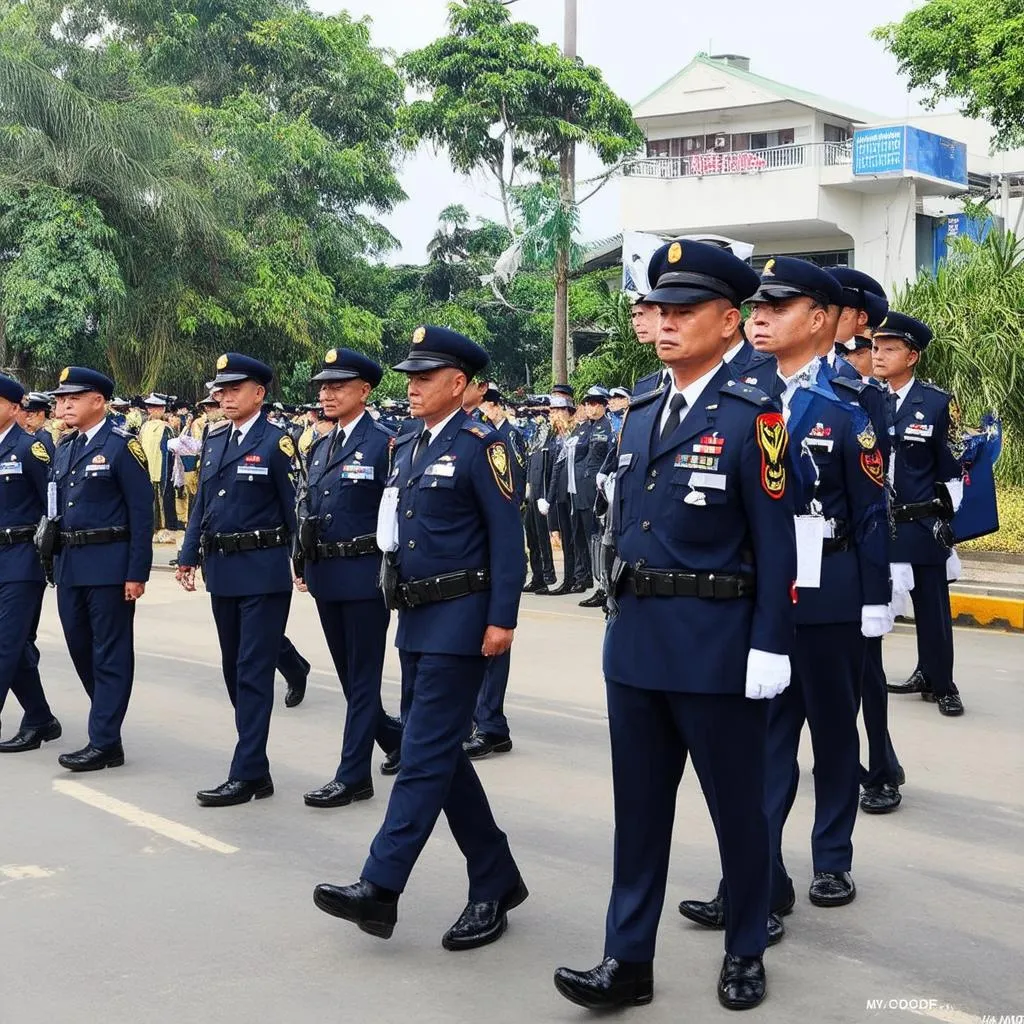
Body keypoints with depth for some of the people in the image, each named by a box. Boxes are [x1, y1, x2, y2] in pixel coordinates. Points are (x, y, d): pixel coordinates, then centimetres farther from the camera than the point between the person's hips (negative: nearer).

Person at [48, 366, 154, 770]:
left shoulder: (122, 446, -9)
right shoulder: (63, 448, 13)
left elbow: (141, 513, -11)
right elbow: (55, 507, 18)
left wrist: (137, 573, -15)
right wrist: (55, 558, 12)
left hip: (109, 565, -7)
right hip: (69, 565, 8)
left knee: (110, 653, -1)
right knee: (79, 647, 13)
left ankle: (105, 742, 3)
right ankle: (109, 718, 29)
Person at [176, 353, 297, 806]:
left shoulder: (276, 442, -8)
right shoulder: (214, 441, 12)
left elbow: (295, 508, -9)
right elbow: (202, 504, 16)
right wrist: (189, 556, 9)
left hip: (263, 572, -7)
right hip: (222, 570, 7)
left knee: (254, 672, -5)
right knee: (235, 670, 13)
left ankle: (247, 774, -1)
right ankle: (255, 761, 23)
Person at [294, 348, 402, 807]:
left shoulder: (384, 444, -10)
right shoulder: (320, 447, 13)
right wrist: (303, 564, 13)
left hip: (364, 575, -8)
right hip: (325, 576, 8)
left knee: (362, 676, -1)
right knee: (348, 673, 15)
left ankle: (354, 775, 4)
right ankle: (395, 738, 34)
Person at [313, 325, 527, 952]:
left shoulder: (479, 446, -10)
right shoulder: (407, 448, 14)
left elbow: (507, 538, -14)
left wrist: (502, 619, -19)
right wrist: (401, 601, 17)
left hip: (459, 623, -9)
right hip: (416, 621, 9)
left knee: (425, 756, -8)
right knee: (442, 755, 11)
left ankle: (380, 888, -6)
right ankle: (497, 881, 22)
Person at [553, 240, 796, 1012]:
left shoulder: (751, 418, -10)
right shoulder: (639, 416, 10)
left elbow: (775, 543, -12)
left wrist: (770, 649, -15)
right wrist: (626, 616, 15)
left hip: (718, 648, -6)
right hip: (636, 642, 6)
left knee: (736, 806, 10)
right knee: (639, 807, 11)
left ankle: (746, 954, 27)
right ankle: (628, 961, 19)